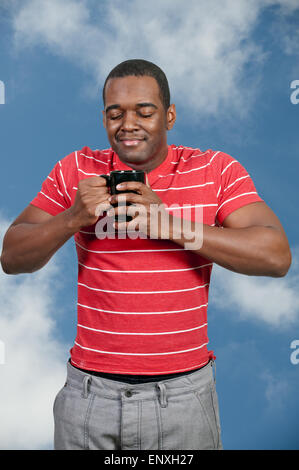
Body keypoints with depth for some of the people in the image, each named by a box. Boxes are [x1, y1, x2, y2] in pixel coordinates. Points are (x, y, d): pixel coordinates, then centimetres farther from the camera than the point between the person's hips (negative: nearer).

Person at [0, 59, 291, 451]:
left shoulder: (216, 170, -3)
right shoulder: (75, 171, 1)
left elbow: (277, 256, -14)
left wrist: (168, 222, -22)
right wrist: (73, 218, -17)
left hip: (184, 392, -1)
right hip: (89, 392, 2)